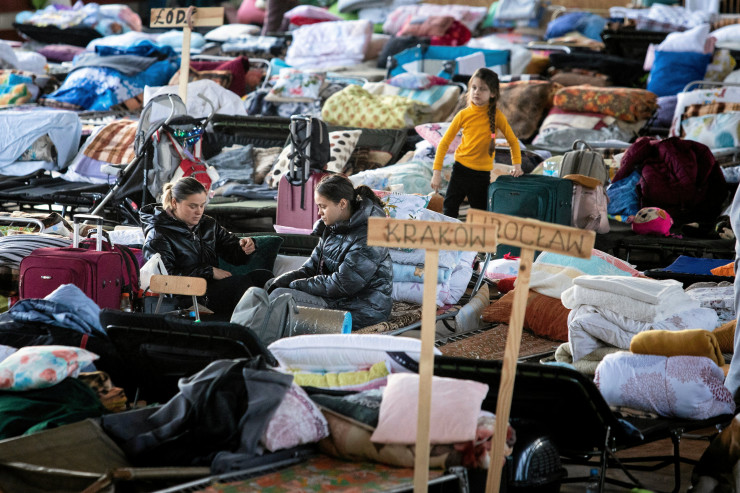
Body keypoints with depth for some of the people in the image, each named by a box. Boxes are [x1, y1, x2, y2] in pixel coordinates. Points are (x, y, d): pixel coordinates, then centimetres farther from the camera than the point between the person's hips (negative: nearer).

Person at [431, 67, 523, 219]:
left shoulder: (496, 115, -6)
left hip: (483, 173, -1)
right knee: (449, 210, 2)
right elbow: (444, 143, 1)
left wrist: (517, 165, -5)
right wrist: (437, 172, -4)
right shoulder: (463, 115, -4)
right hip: (461, 169, 1)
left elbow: (513, 141, 6)